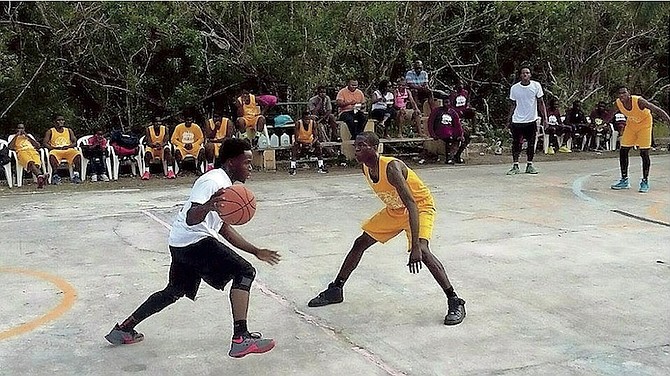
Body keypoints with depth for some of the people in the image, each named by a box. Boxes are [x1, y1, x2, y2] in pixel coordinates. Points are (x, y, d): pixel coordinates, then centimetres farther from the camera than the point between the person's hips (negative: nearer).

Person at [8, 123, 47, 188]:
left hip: (32, 150, 2)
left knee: (36, 163, -35)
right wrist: (16, 135, 8)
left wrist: (27, 136, 14)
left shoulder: (29, 135, 36)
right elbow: (10, 147, 8)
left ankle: (40, 179, -60)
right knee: (30, 162, -38)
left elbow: (38, 145, 19)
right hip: (21, 151, -2)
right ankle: (40, 176, -65)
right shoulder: (13, 136, 29)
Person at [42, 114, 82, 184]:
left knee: (78, 154, -31)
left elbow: (74, 142, 11)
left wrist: (68, 146, -10)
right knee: (52, 155, -39)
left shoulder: (69, 131, 19)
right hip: (56, 150, -2)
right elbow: (44, 143, 2)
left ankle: (76, 174, -32)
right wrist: (53, 148, -15)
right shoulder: (50, 131, 12)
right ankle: (55, 175, -35)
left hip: (68, 150, 2)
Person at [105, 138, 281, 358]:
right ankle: (241, 339, -23)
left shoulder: (227, 185, 19)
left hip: (181, 244, 11)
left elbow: (225, 230, 25)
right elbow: (191, 218, -25)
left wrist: (256, 252, 22)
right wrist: (207, 206, -47)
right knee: (244, 272, -15)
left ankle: (123, 330, 35)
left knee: (174, 291, 25)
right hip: (195, 239, -11)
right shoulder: (213, 181, -13)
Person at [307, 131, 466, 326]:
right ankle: (335, 290, 23)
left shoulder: (391, 167, -34)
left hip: (421, 206, -8)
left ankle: (455, 302, -22)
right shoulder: (366, 169, -9)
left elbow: (411, 205, -41)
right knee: (360, 243, 8)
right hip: (395, 209, 8)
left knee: (422, 251, -30)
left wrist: (415, 246, -47)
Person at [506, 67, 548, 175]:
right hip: (517, 120, 0)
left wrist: (544, 118, -4)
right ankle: (515, 166, 4)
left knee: (531, 144, 4)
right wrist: (509, 120, 7)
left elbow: (541, 103, 3)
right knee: (516, 144, -2)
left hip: (531, 120, 0)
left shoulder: (536, 85, -1)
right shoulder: (514, 88, 2)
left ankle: (529, 165, 15)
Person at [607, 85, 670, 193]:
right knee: (623, 151, 0)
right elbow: (610, 115, 4)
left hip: (644, 124, -5)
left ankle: (645, 181, 1)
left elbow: (657, 110, -34)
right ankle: (624, 180, 12)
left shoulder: (639, 101, -33)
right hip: (631, 124, 5)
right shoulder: (617, 104, -19)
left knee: (644, 153, -11)